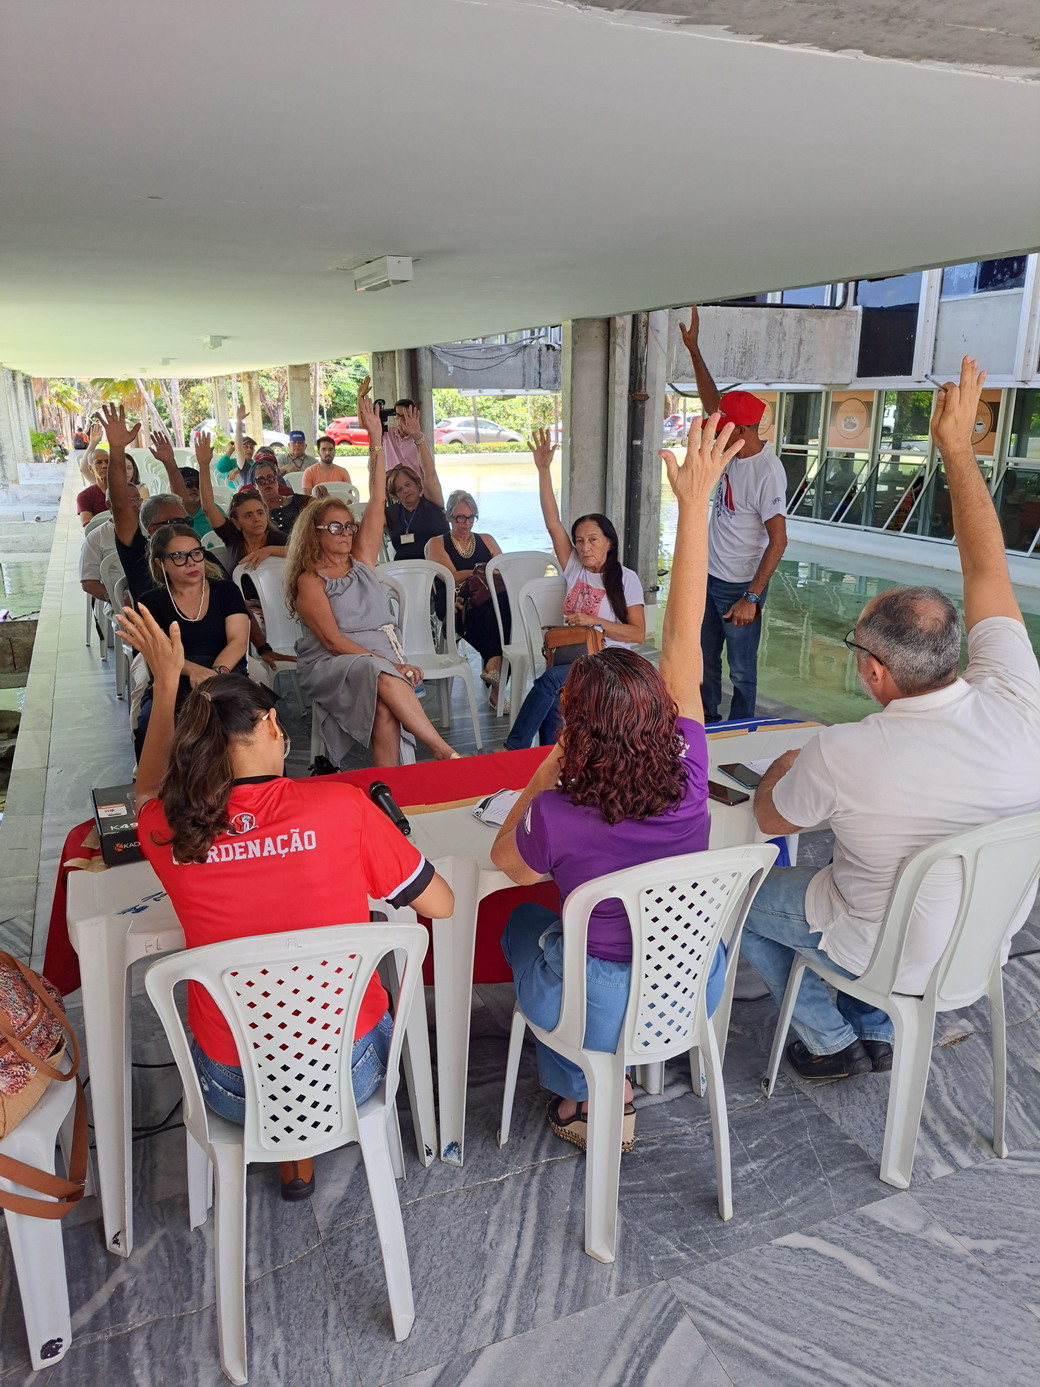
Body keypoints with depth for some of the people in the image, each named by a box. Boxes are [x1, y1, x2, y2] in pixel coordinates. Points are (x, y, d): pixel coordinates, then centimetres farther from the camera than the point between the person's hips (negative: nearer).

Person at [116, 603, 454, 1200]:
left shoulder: (169, 830, -15)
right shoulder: (341, 805, -21)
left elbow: (151, 792, 13)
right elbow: (442, 904, -8)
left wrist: (166, 682, 9)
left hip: (234, 1091, 2)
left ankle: (291, 1158, 35)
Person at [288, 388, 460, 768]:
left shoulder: (361, 559, 17)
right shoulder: (309, 580, 3)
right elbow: (332, 640, -9)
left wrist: (375, 437, 7)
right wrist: (387, 664, -19)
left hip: (382, 659, 4)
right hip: (331, 666, -4)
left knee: (385, 711, -32)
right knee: (383, 678, -37)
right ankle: (446, 752, -40)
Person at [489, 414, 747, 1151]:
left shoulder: (559, 817, -30)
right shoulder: (689, 780, -21)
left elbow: (511, 864, -6)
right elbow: (684, 637, -16)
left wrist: (540, 781, -1)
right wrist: (695, 503, -12)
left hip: (605, 1009, -4)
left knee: (524, 923, 27)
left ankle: (582, 1095, 31)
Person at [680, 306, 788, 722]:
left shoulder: (767, 472, -23)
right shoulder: (736, 448, 0)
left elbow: (778, 539, -25)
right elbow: (712, 401, 14)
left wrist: (751, 598, -29)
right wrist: (694, 349, 13)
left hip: (740, 587, -9)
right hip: (711, 577, 9)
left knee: (742, 671, 3)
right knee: (704, 660, 19)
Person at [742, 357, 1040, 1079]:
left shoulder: (843, 756, -35)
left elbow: (770, 817, -12)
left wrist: (782, 766, 9)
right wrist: (958, 448, -3)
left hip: (895, 951, -5)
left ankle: (831, 1040, 30)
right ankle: (875, 1032, 39)